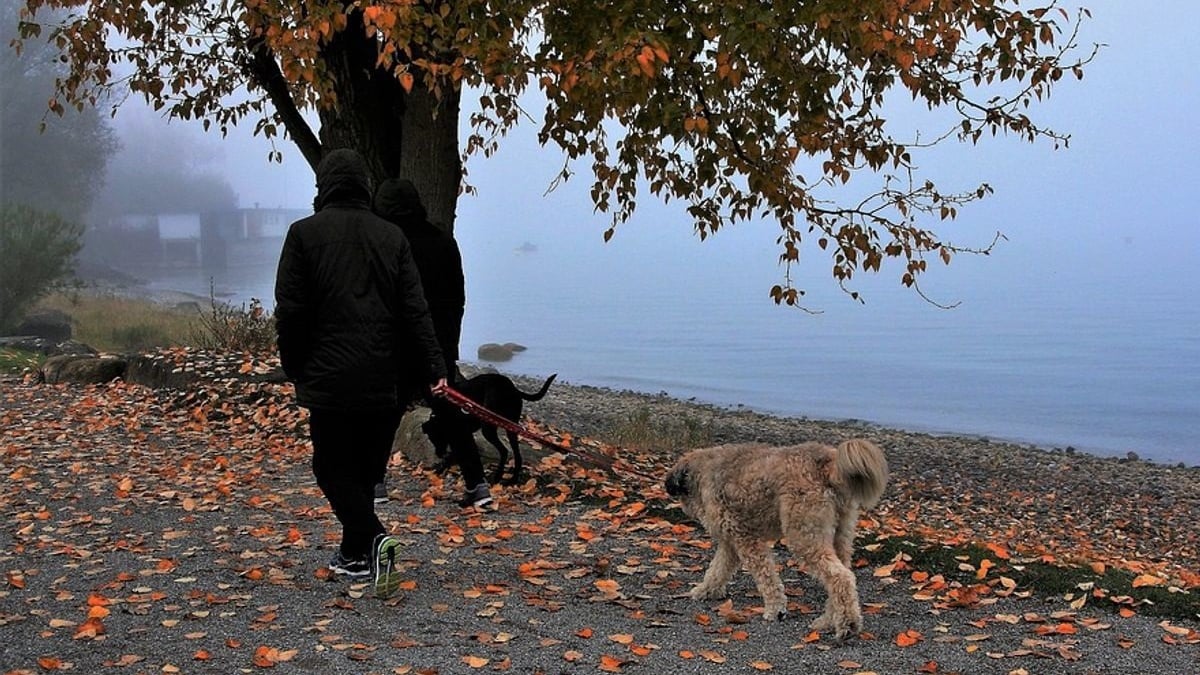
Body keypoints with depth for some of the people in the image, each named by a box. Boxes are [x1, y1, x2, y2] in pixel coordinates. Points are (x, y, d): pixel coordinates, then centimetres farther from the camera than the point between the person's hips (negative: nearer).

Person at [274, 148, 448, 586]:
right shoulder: (391, 236, 6)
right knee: (365, 466, 14)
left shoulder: (305, 233, -3)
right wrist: (433, 366, 2)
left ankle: (372, 538, -14)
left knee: (332, 466, 5)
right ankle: (354, 554, 21)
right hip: (384, 381, 4)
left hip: (329, 378, -4)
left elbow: (290, 310, -5)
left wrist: (294, 369, 6)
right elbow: (415, 309, 2)